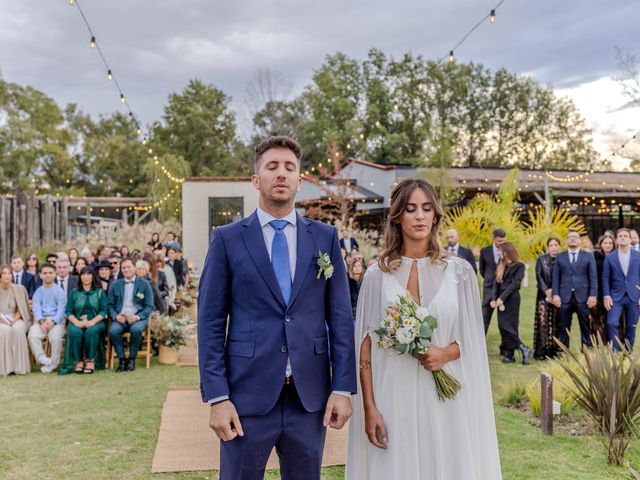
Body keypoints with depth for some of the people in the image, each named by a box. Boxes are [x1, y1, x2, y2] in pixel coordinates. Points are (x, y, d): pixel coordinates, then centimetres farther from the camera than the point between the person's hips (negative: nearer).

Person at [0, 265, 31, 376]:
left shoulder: (19, 289, 5)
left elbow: (21, 308, 5)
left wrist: (14, 319, -14)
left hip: (15, 320, 1)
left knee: (18, 329, -34)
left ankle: (20, 366, -30)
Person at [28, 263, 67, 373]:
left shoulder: (59, 290, 6)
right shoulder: (38, 291, 13)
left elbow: (61, 309, -3)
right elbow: (36, 308, 0)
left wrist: (53, 321, -20)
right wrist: (41, 322, -19)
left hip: (57, 320, -2)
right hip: (41, 319, 3)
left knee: (56, 337, -31)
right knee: (32, 335, -28)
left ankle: (53, 363, -12)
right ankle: (44, 360, -18)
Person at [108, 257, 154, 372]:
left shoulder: (144, 284, 7)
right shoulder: (115, 285, 14)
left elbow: (149, 306, 2)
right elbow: (110, 305, 11)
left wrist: (137, 316, -15)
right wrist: (115, 316, -10)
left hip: (138, 317, -2)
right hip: (120, 317, 2)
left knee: (136, 329, -35)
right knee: (113, 330, -31)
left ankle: (132, 359, -14)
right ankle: (122, 359, -12)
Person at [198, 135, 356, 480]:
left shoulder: (325, 237, 5)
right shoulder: (227, 239, 0)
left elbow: (340, 317, 4)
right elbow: (210, 323, -2)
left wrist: (343, 388, -1)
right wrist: (217, 397, -7)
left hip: (310, 397, 2)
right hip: (247, 396, -2)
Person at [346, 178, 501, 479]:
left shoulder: (459, 271, 2)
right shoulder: (377, 275, 0)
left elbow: (474, 338, 6)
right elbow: (366, 345, -1)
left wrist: (446, 353, -14)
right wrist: (369, 408, -6)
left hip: (445, 398, 1)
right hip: (393, 398, 0)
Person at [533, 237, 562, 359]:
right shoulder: (541, 259, 6)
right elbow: (538, 275, 1)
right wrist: (546, 291, -10)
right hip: (544, 294, 0)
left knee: (556, 323, 0)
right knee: (543, 321, -6)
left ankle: (554, 350, 5)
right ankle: (541, 351, -4)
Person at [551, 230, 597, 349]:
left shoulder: (588, 256, 9)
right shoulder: (560, 257, 11)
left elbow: (593, 277, 3)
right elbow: (555, 277, 7)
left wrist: (593, 295, -6)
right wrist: (555, 294, -4)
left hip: (583, 297, -1)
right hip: (565, 297, 1)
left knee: (586, 327, 2)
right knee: (564, 328, 4)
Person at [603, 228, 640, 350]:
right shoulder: (610, 257, 3)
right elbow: (605, 277, 2)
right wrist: (606, 296, -6)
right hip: (616, 296, -1)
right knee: (612, 323, -13)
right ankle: (615, 351, -3)